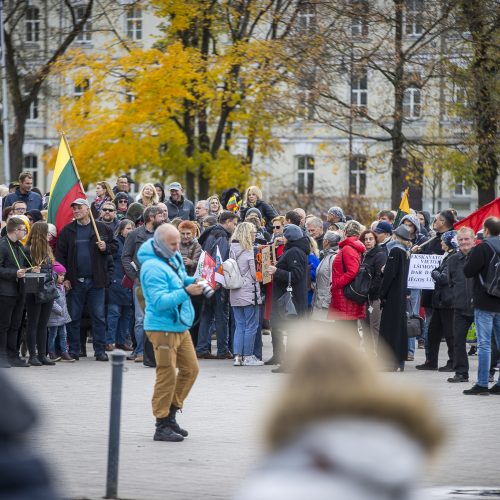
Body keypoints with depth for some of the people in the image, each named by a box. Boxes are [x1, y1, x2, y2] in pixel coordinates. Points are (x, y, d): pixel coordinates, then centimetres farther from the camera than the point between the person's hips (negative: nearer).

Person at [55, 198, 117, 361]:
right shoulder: (67, 231, 4)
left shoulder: (102, 228, 4)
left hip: (96, 280, -1)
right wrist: (64, 278, -5)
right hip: (75, 281, 1)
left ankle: (100, 350, 5)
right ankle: (73, 350, 11)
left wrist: (106, 248, -11)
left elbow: (114, 246, 12)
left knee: (98, 317, 1)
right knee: (73, 317, 5)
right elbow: (60, 255, 2)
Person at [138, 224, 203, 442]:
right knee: (167, 375, -7)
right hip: (163, 328, -9)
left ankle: (170, 414, 24)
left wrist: (193, 281, 3)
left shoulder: (174, 258, 8)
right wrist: (186, 292, -31)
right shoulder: (153, 268, -19)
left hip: (180, 326, 9)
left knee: (190, 369, 13)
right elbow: (160, 301, -25)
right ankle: (162, 426, 0)